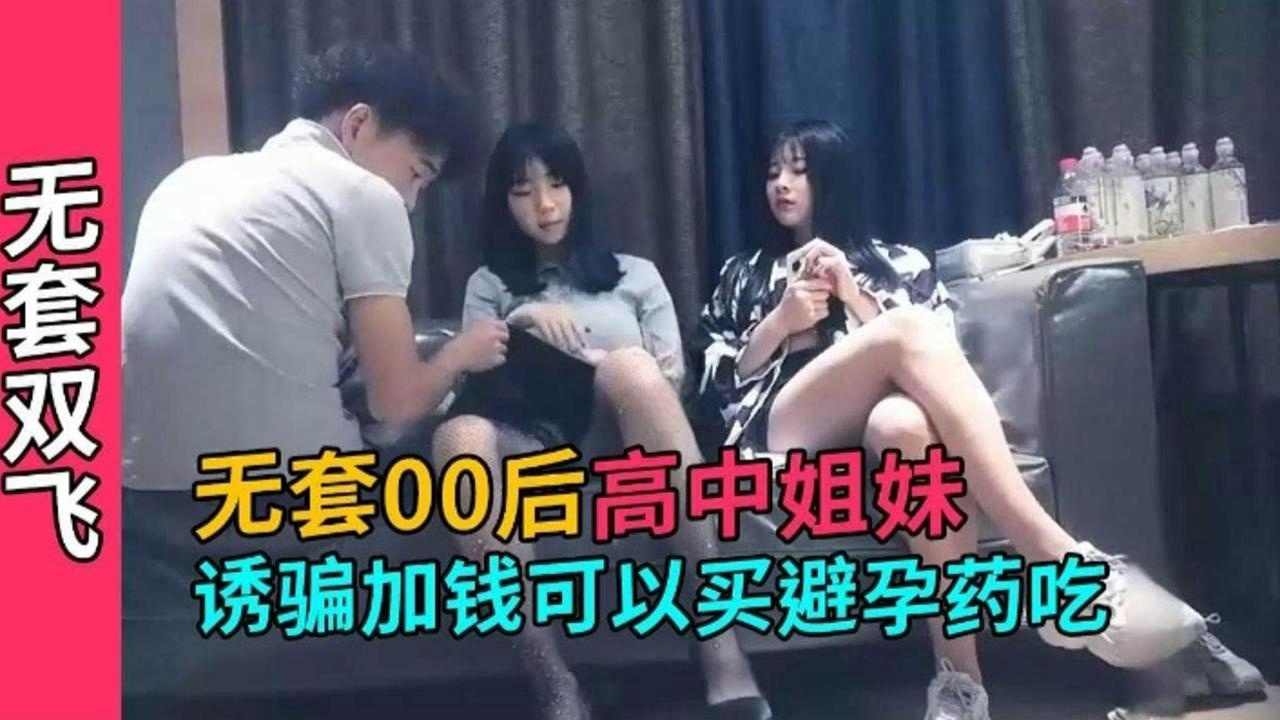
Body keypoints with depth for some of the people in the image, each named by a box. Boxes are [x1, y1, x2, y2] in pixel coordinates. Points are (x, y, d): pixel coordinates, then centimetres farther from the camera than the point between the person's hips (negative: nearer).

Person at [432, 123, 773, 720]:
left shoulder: (635, 275, 25)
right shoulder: (489, 285, 25)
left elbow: (669, 378, 14)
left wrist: (615, 373, -7)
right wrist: (519, 323, -5)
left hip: (621, 442, 0)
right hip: (534, 446, 1)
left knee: (629, 369, -38)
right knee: (459, 435, -37)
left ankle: (720, 645, -42)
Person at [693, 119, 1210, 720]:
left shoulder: (895, 262, 29)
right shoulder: (743, 275, 33)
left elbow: (934, 354, 12)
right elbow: (716, 383, 19)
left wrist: (855, 299, 2)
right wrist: (781, 322, 4)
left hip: (878, 421, 1)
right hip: (784, 428, -1)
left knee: (905, 421, -44)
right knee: (907, 326, -36)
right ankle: (1061, 555, -50)